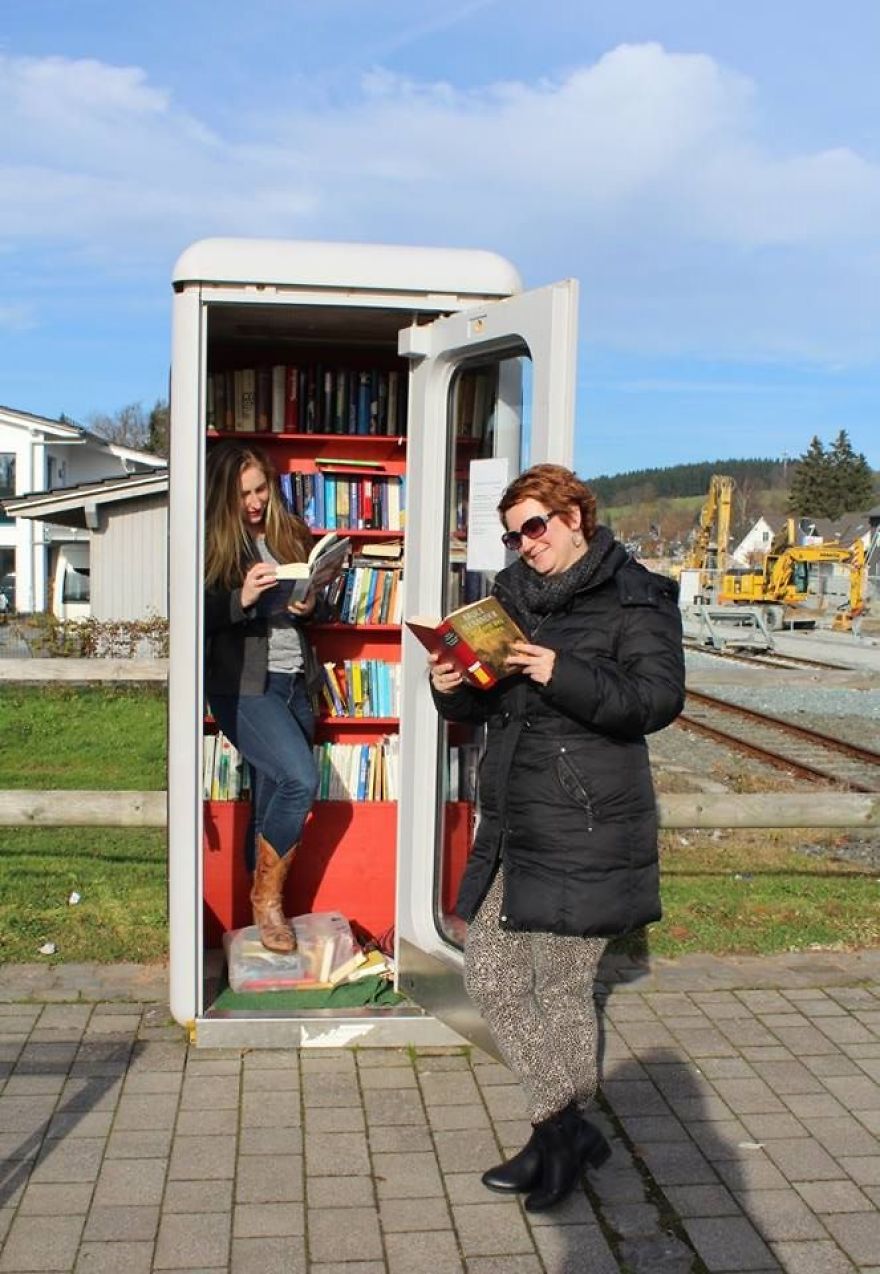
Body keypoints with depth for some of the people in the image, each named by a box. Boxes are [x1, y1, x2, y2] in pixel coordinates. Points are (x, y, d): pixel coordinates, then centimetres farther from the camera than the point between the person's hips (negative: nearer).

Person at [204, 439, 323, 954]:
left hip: (295, 681, 6)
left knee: (274, 802, 9)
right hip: (242, 685, -5)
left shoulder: (291, 533, 11)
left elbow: (316, 600, 21)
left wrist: (309, 607, -1)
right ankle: (268, 896, -2)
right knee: (300, 777, -21)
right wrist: (242, 597, -22)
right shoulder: (212, 542, -4)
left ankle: (264, 906, 21)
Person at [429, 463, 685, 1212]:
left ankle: (563, 1133, 23)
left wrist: (563, 676, -27)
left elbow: (659, 696, -16)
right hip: (511, 827, 8)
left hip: (585, 832, -7)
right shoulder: (513, 596, 14)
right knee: (491, 977, 11)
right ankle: (570, 1128, 25)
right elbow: (481, 706, 19)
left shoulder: (634, 597, -5)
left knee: (562, 989, 1)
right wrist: (451, 690, -4)